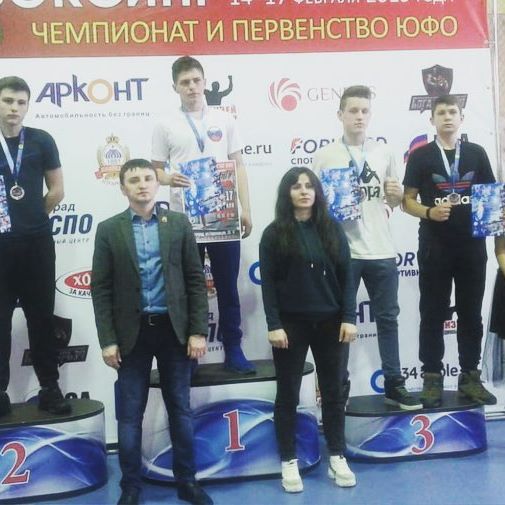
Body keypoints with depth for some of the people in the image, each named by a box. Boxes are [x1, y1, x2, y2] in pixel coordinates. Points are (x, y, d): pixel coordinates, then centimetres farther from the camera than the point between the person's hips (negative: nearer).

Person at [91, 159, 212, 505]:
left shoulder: (179, 224, 4)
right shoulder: (109, 230, 2)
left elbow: (195, 280, 2)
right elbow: (101, 289, 0)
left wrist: (198, 331, -5)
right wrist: (107, 339, -7)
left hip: (174, 329, 1)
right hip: (132, 331, 0)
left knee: (180, 410, 10)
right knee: (129, 415, 6)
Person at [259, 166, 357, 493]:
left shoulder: (332, 229, 5)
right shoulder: (275, 233, -2)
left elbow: (346, 276, 3)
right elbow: (268, 283, -5)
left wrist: (349, 317, -5)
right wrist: (274, 325, -12)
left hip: (331, 322, 2)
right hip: (291, 323, -2)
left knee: (334, 391, 10)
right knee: (288, 394, 6)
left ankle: (338, 458, 23)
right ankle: (289, 462, 17)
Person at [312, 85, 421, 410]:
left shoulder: (384, 152, 8)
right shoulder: (325, 156, 0)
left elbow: (394, 200, 15)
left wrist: (396, 195, -7)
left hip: (381, 250, 3)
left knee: (388, 318, 10)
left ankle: (394, 385, 21)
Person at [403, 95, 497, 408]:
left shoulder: (477, 153, 8)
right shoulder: (420, 156, 1)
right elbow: (408, 201, 0)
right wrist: (429, 212, -18)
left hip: (472, 245, 2)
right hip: (434, 247, -2)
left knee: (471, 312, 8)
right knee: (433, 314, 3)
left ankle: (470, 377, 18)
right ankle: (433, 378, 11)